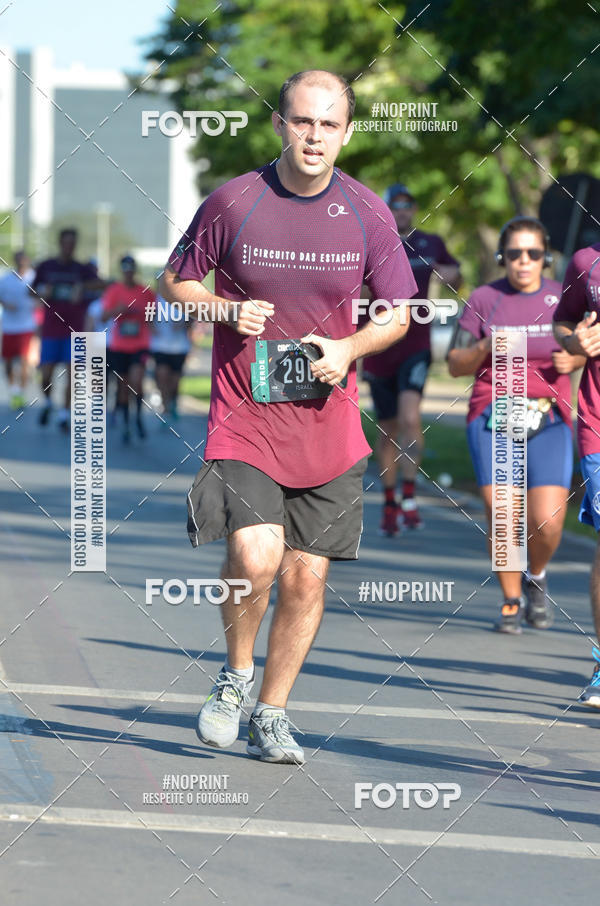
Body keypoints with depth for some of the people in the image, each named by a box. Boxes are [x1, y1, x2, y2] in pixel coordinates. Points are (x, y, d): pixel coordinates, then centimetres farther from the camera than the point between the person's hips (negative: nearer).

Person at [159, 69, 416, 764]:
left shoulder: (368, 215, 0)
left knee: (306, 578, 5)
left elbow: (399, 314, 11)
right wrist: (227, 310, -12)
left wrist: (348, 349, -9)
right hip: (244, 420, -3)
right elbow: (174, 283, 8)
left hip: (328, 426, 3)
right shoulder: (233, 203, -5)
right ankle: (236, 675, 8)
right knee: (256, 556, -21)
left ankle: (269, 717, 23)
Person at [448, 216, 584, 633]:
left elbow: (585, 349, 18)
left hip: (548, 419, 0)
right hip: (492, 416, 0)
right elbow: (456, 365, 6)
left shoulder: (562, 298, 6)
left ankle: (536, 577, 22)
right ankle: (511, 601, 11)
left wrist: (573, 360, -5)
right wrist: (486, 347, -13)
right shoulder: (483, 299, 4)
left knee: (547, 522, -11)